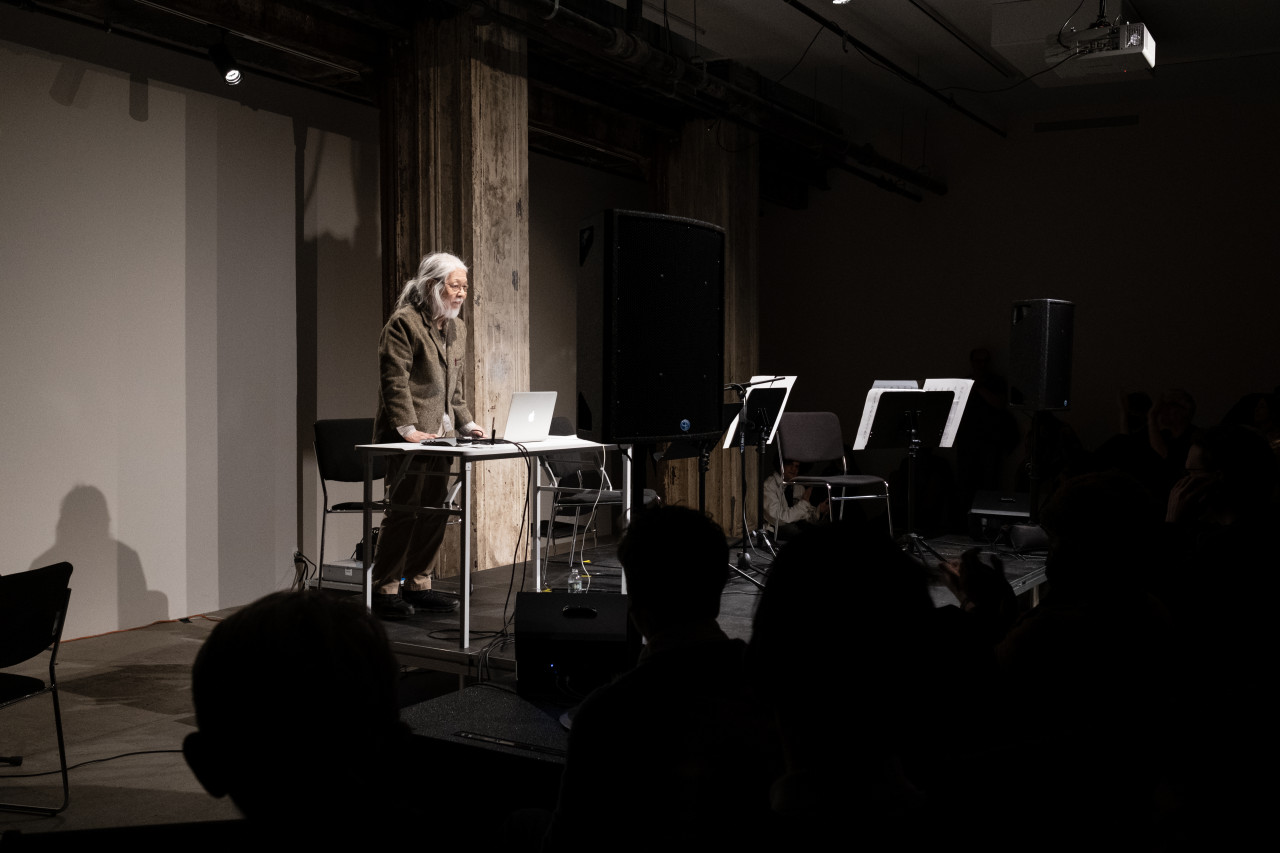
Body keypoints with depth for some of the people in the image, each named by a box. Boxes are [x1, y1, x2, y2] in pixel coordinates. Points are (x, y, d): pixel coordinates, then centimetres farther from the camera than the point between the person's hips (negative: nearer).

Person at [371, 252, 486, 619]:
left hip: (438, 435, 8)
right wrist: (407, 429, -20)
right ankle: (384, 590, 1)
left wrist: (465, 422, 13)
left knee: (434, 512, 7)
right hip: (407, 438, -8)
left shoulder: (457, 328, 17)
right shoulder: (404, 323, -9)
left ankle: (418, 584, 19)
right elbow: (395, 380, -14)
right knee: (406, 510, -8)